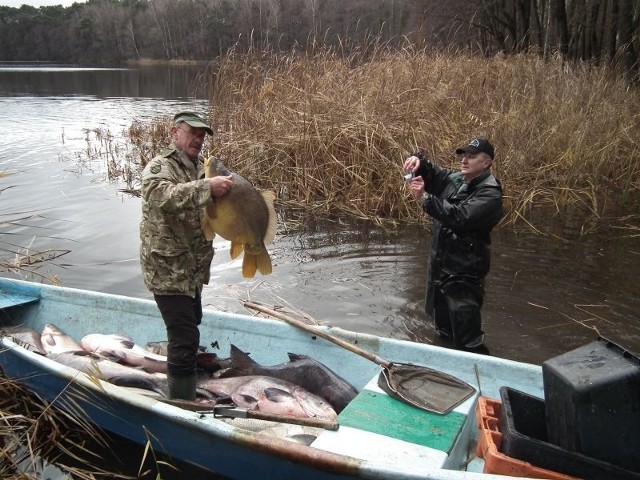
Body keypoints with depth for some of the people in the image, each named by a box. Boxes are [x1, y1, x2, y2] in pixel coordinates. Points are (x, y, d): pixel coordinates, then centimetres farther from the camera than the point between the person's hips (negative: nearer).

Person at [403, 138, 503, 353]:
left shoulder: (490, 193, -16)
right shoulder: (454, 179, 8)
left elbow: (460, 217, -29)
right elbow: (428, 171, 16)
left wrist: (424, 198, -33)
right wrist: (417, 159, -8)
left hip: (464, 271, -8)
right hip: (440, 264, 8)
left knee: (467, 339, -8)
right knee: (444, 330, 24)